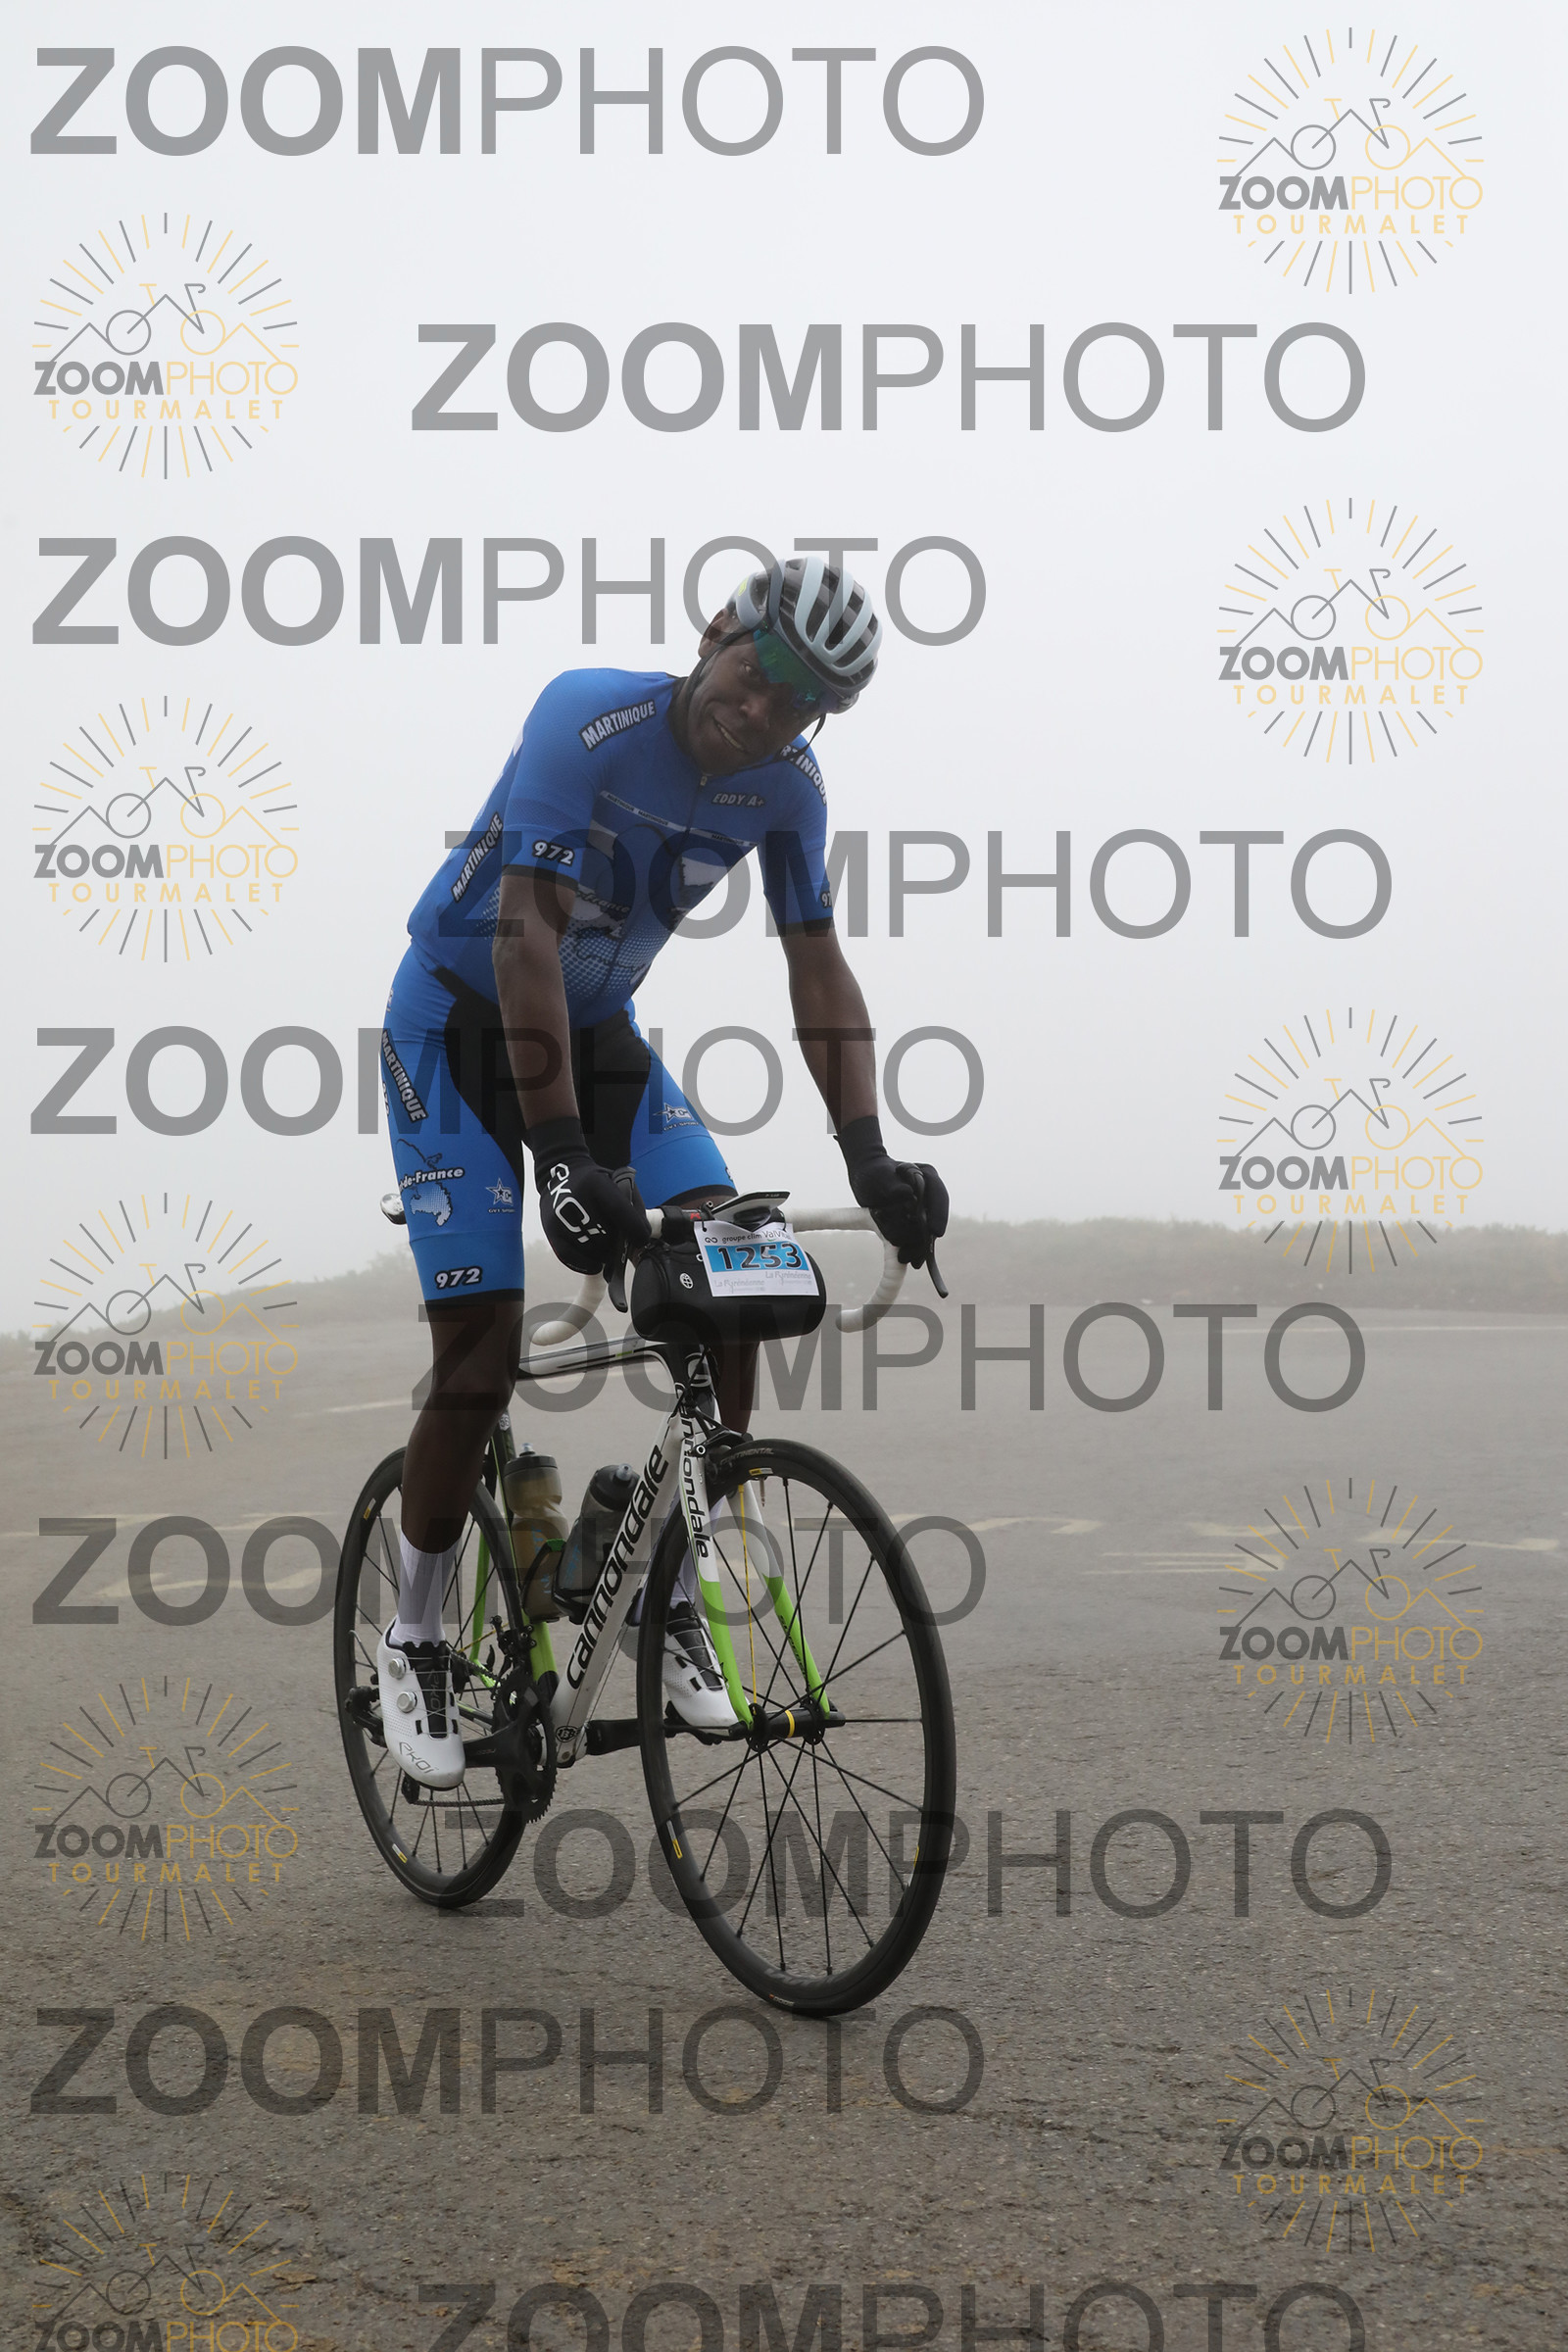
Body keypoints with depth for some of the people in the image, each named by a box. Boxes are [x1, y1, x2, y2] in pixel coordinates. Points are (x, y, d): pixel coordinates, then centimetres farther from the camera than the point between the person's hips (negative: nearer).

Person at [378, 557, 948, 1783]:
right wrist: (563, 1157, -41)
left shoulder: (786, 784, -10)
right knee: (483, 1339, -12)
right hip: (460, 1024, -5)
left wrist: (868, 1155, -18)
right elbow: (525, 936, -33)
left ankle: (676, 1599, 0)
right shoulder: (590, 719, -27)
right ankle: (415, 1642, 9)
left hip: (599, 1030, 5)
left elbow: (819, 969, -5)